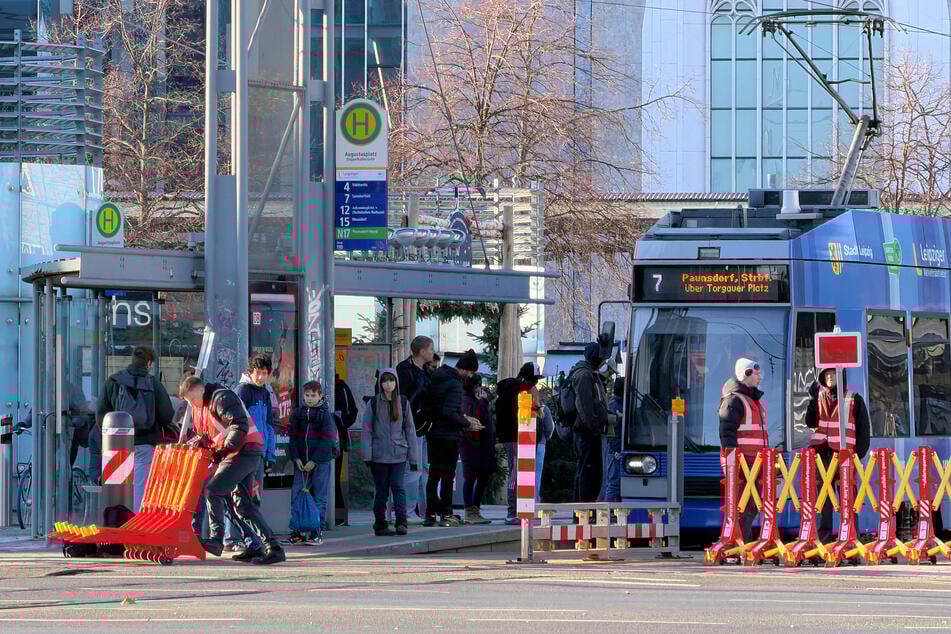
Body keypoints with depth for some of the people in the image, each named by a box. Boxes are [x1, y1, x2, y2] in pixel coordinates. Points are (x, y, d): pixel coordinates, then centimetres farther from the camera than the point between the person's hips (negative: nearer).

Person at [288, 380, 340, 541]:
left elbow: (327, 440, -8)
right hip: (301, 461, 4)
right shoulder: (298, 413, 8)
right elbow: (293, 436, 8)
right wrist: (296, 458, -4)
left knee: (319, 497, 0)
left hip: (320, 461, -4)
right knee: (296, 494, -2)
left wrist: (314, 461, -13)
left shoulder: (325, 414, -4)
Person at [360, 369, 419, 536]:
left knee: (398, 486, -11)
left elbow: (410, 429, 10)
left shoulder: (403, 402, 7)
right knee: (381, 489, 3)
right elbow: (366, 428, 2)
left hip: (398, 454, 1)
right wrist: (366, 454, -7)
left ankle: (401, 522, -15)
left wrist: (413, 457, 7)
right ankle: (380, 524, 10)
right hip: (379, 454, -1)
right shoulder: (374, 403, 2)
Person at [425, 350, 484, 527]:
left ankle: (430, 514, 12)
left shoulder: (437, 379, 11)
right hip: (449, 436, -8)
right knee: (448, 474, -1)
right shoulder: (455, 384, -17)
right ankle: (446, 515, 0)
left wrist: (464, 419, 16)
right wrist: (467, 423, -12)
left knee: (434, 474, 11)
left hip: (433, 434, 8)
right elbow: (449, 413, -25)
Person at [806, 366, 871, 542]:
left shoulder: (854, 400, 5)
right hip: (822, 454, 3)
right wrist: (813, 399, -8)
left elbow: (863, 429, 3)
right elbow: (811, 422, 1)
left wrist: (859, 454, -7)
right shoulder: (819, 398, 15)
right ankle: (824, 532, 1)